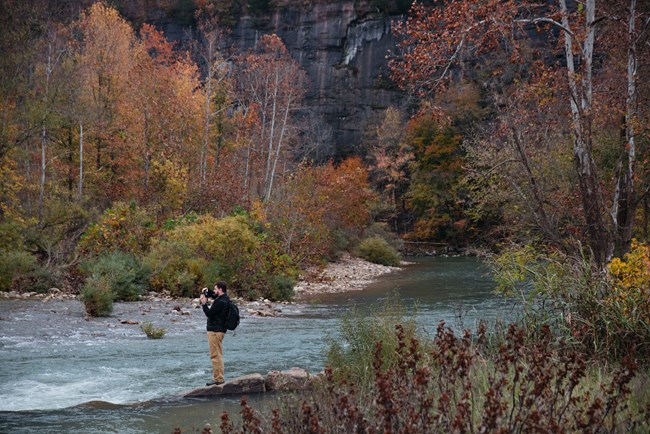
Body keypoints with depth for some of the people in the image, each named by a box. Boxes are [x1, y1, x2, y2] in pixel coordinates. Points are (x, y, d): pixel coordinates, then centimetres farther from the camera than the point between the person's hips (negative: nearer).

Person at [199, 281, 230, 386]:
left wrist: (204, 303, -8)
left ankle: (218, 379, -6)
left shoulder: (221, 302, -20)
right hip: (217, 330, 11)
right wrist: (206, 292, 10)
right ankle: (218, 377, 21)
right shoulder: (224, 298, 11)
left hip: (215, 331, -11)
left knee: (216, 355, -7)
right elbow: (213, 294, 29)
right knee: (217, 355, 16)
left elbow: (209, 313, -17)